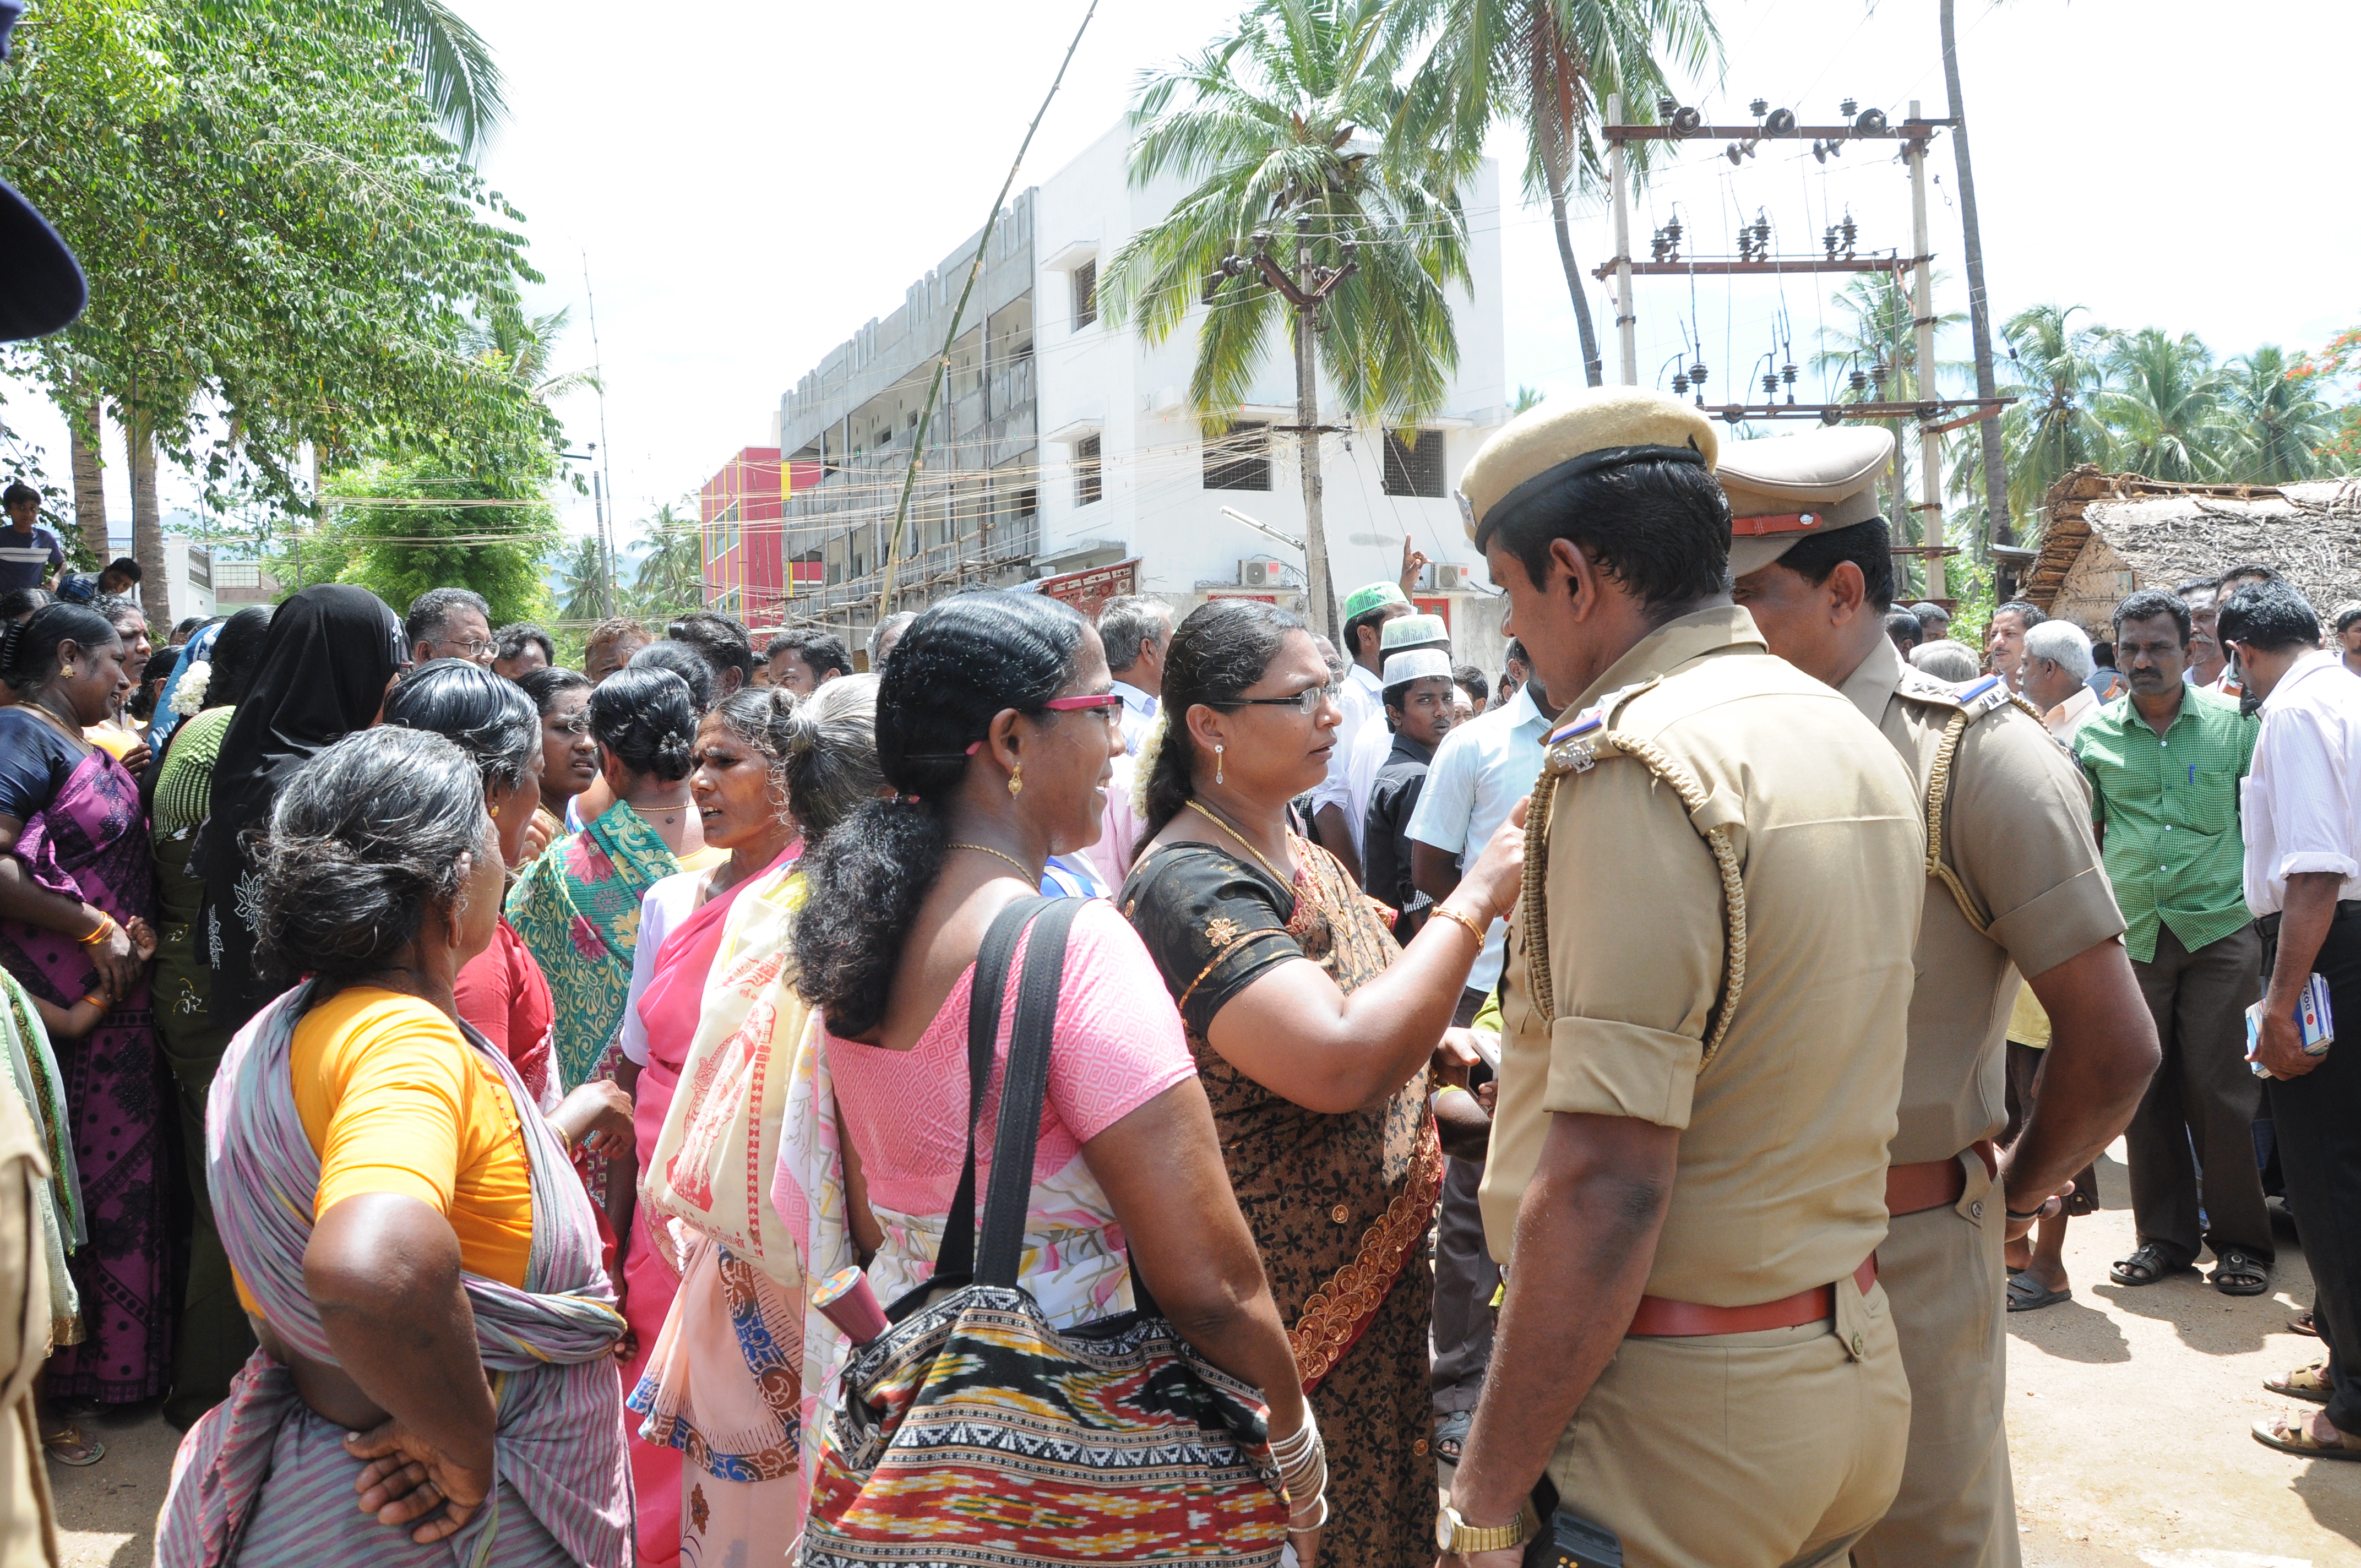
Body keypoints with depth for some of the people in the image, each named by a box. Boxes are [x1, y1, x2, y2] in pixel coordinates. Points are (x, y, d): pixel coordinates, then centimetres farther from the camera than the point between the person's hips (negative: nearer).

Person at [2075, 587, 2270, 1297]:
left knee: (2221, 1089, -1)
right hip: (2132, 936, 2)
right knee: (2145, 1089, 7)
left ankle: (2241, 1238, 13)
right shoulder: (2094, 733, 6)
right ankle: (2165, 1233, 20)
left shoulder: (2233, 722, 2)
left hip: (2220, 929, -2)